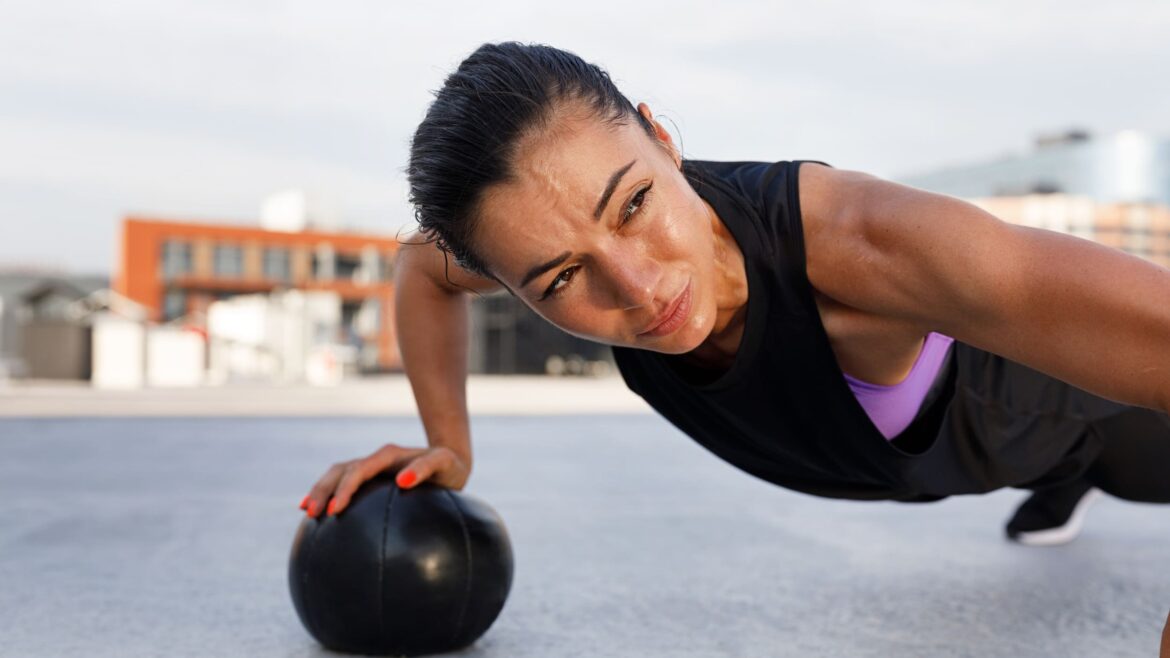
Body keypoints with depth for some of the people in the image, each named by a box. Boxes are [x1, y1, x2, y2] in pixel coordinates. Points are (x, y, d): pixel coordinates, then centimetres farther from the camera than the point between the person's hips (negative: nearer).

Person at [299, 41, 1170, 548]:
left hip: (1030, 386, -4)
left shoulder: (856, 237, -53)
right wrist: (448, 447, -21)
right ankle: (1066, 478, 75)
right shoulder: (568, 248, -34)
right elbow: (425, 265, -10)